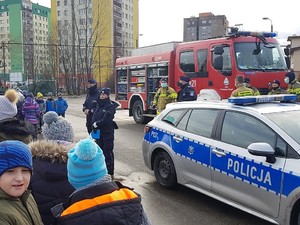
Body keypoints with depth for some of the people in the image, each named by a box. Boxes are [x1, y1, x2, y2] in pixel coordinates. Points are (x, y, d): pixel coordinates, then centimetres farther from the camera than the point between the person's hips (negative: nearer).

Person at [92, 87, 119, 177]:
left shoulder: (111, 105, -10)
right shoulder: (99, 104, 13)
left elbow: (106, 119, -20)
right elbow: (94, 116, 13)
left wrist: (97, 123, -15)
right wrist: (94, 124, -4)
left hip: (107, 132, -7)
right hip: (98, 131, 7)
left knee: (108, 152, -3)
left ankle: (110, 172, 4)